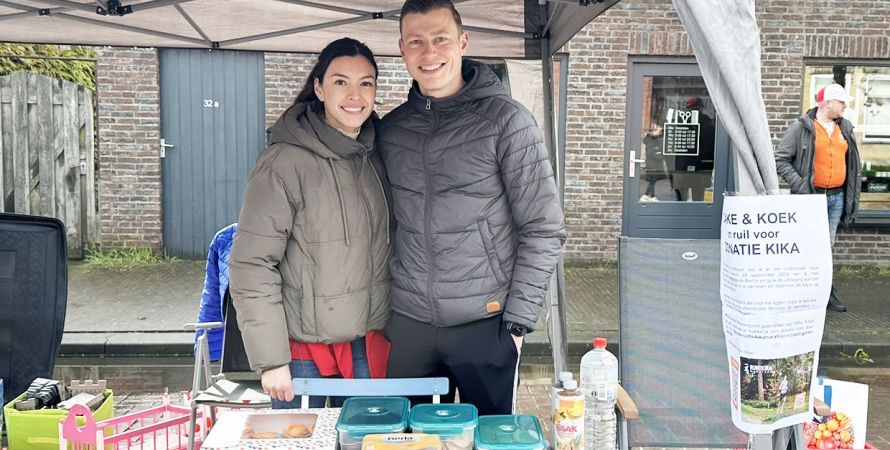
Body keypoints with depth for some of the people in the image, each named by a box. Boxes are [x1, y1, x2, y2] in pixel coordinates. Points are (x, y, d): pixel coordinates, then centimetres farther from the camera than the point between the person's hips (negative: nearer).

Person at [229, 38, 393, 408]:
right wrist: (270, 360, -15)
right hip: (302, 349, -5)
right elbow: (251, 264, -15)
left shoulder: (377, 156, 3)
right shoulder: (284, 163, -16)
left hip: (368, 343, 5)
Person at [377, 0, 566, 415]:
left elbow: (543, 231, -8)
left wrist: (518, 320, -10)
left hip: (486, 321, -3)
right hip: (408, 320, 4)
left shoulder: (507, 121, -8)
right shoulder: (390, 128, 6)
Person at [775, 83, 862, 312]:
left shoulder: (845, 129, 12)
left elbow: (853, 163, 18)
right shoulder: (801, 127, -6)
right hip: (811, 197, -6)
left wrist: (852, 196, 13)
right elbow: (781, 160, -8)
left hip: (837, 197, 6)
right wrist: (800, 186, -16)